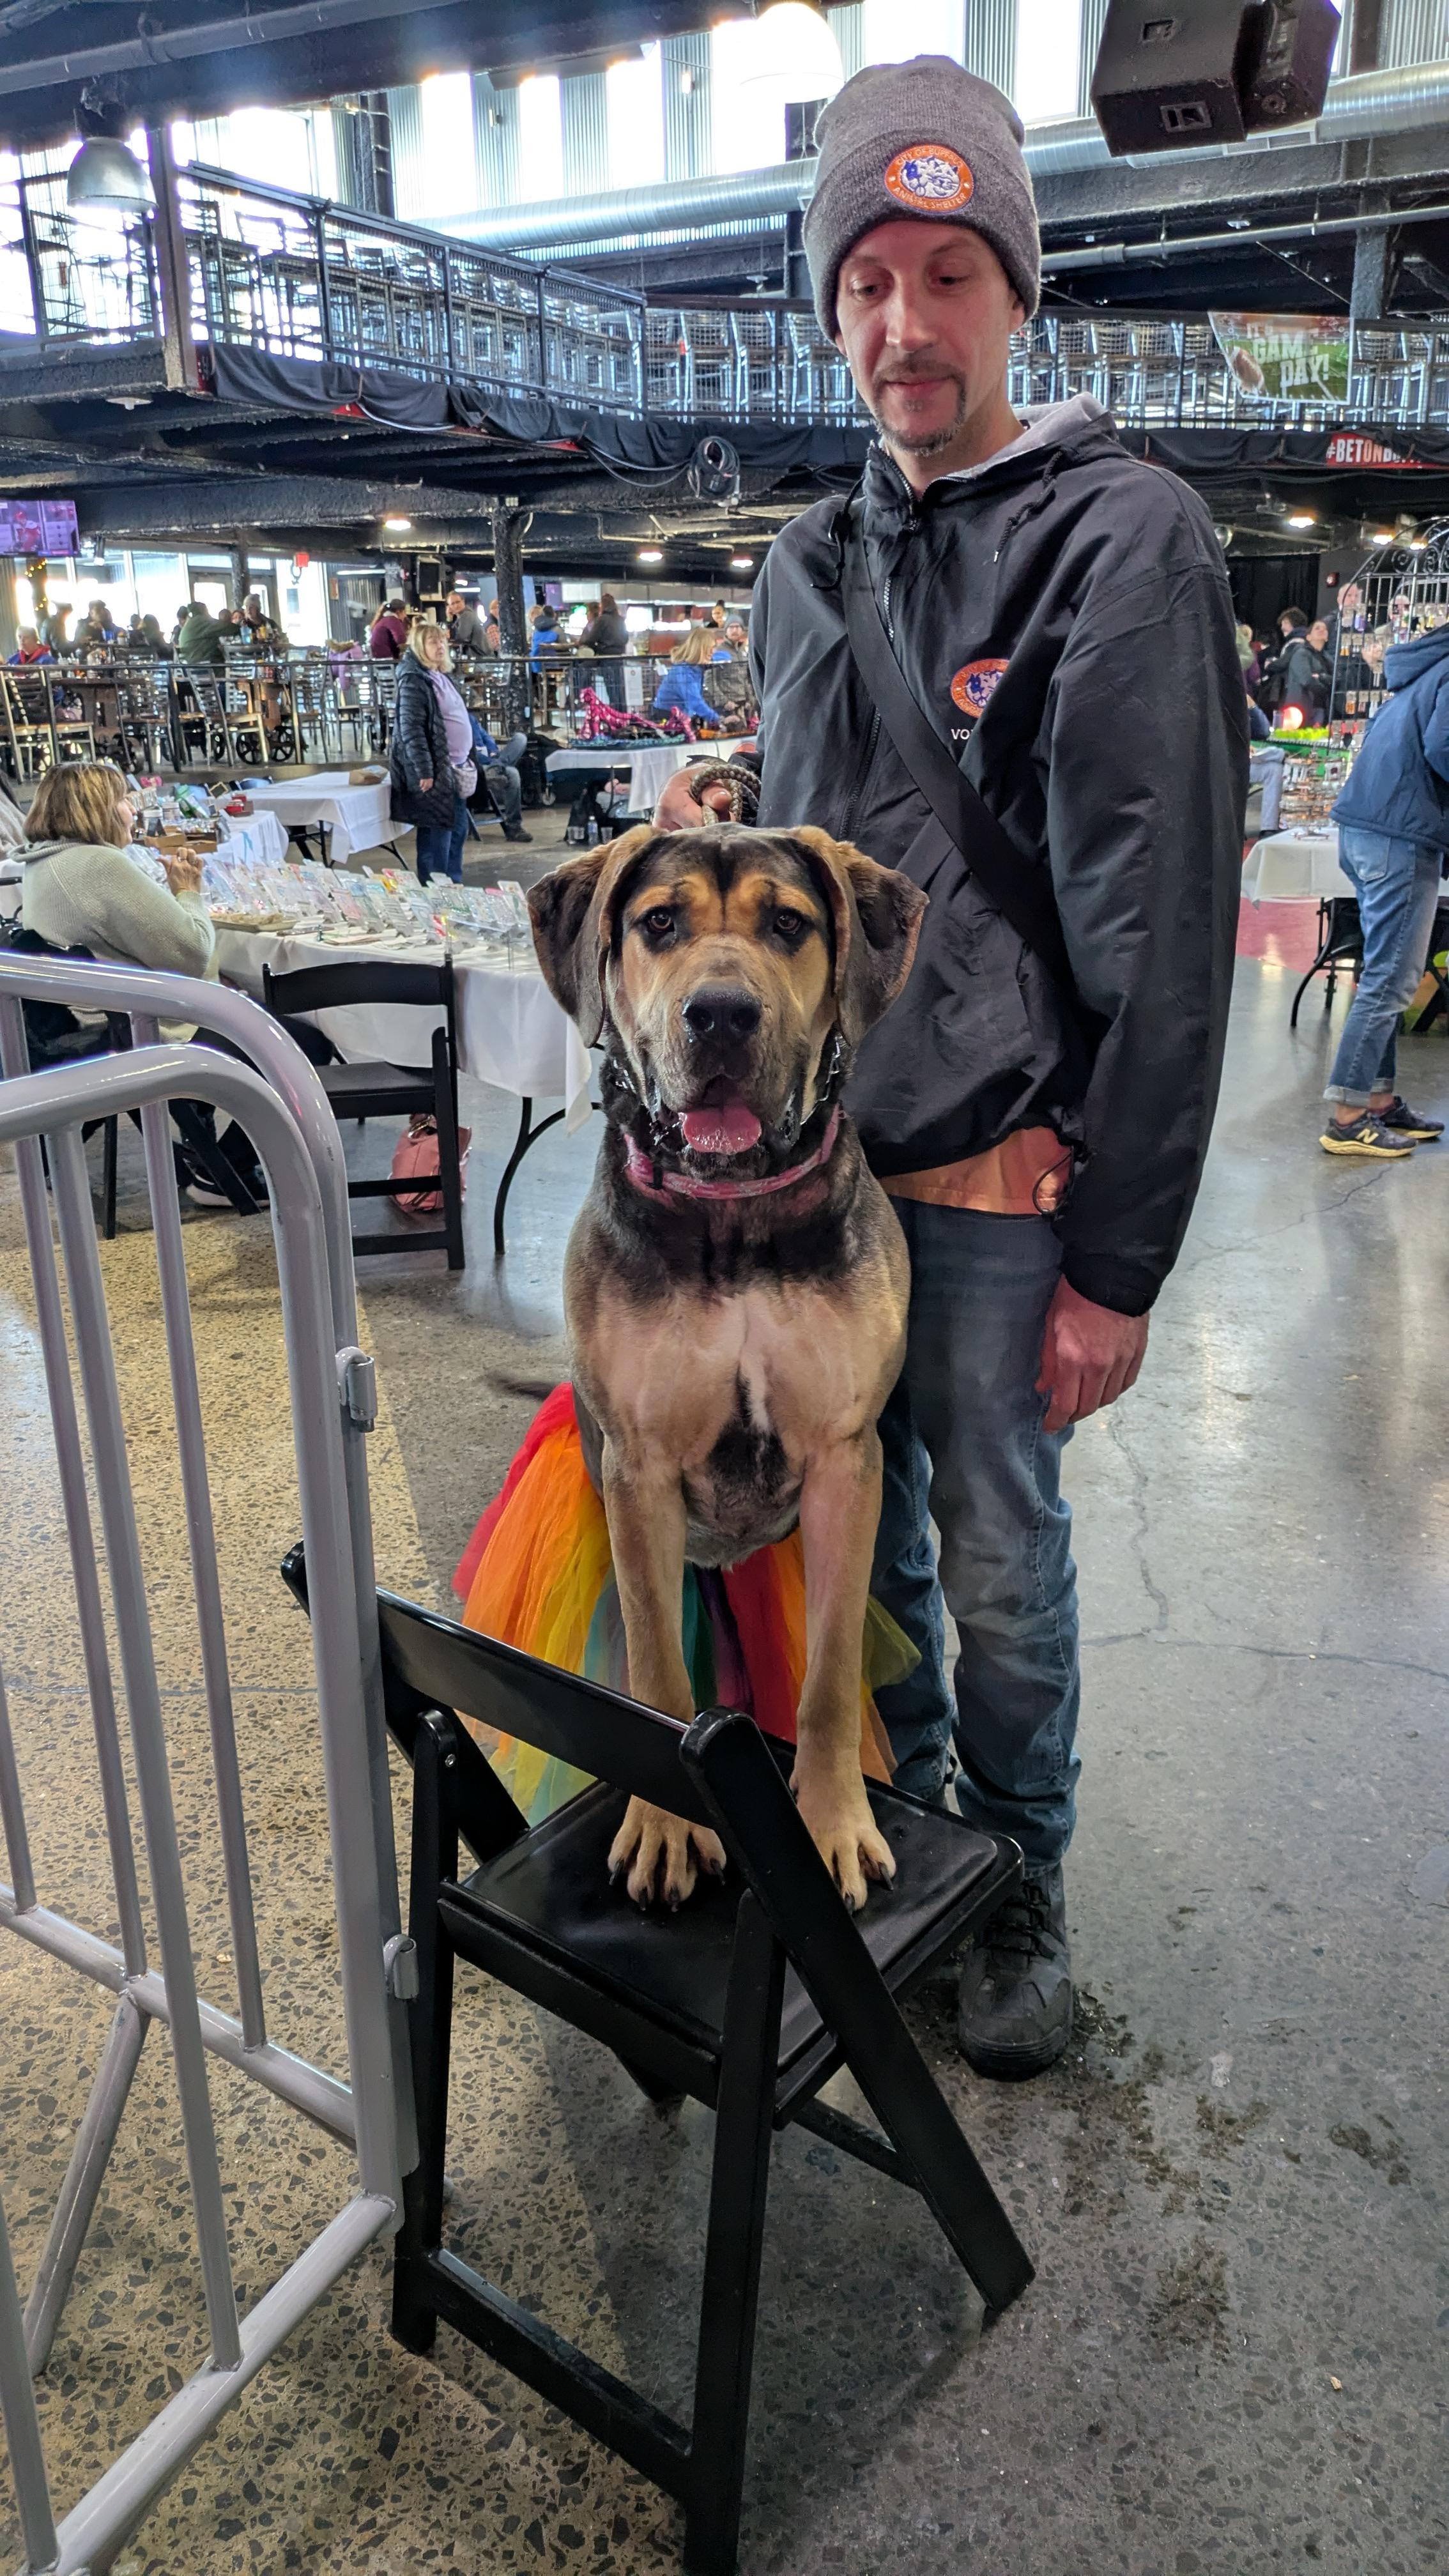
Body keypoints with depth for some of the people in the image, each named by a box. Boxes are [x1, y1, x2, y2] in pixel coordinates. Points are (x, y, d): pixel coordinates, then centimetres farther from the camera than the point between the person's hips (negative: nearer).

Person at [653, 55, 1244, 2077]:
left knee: (1000, 1565, 8)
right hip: (811, 1155, 6)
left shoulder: (1123, 543, -9)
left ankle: (1021, 1887, 32)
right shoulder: (807, 567, 11)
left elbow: (1162, 934, -13)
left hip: (997, 1179, -5)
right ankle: (890, 1807, 41)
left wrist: (1121, 1265, -15)